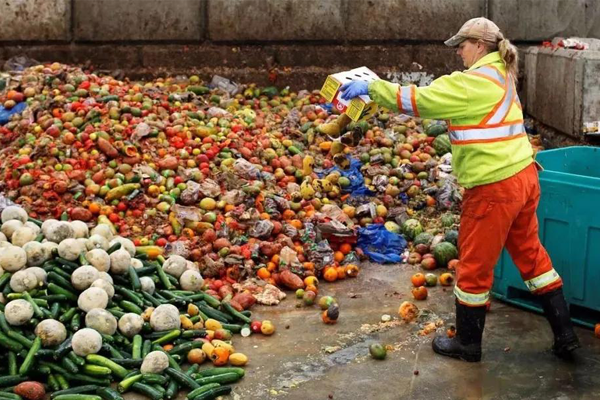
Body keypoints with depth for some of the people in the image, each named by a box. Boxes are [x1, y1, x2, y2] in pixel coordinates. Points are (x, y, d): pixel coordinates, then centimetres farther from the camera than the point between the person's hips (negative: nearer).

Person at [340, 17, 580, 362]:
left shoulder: (474, 82, -15)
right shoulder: (499, 77, 15)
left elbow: (419, 100, -17)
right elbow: (442, 101, 20)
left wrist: (371, 87, -9)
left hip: (495, 187, -9)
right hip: (523, 177, 9)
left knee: (475, 265, 7)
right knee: (530, 254, 20)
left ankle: (467, 343, 23)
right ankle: (565, 334, 27)